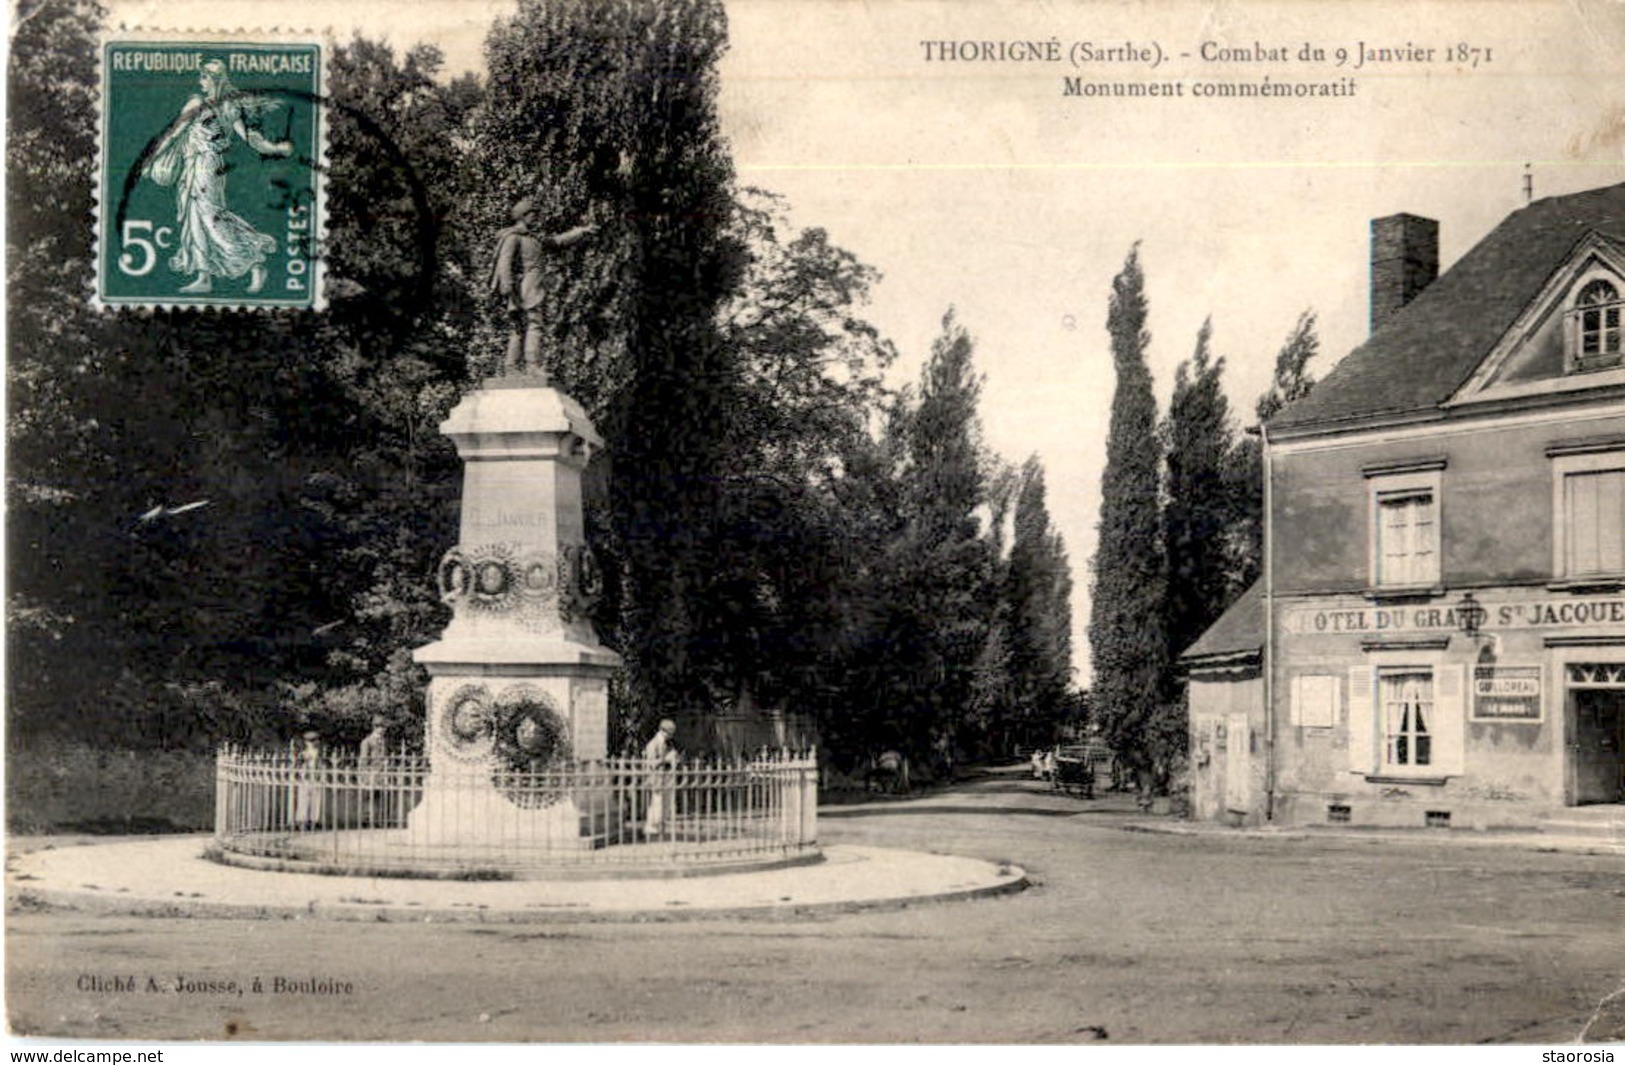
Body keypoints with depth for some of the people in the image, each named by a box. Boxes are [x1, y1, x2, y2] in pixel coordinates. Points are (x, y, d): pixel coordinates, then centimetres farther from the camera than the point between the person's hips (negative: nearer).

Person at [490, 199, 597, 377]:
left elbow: (559, 240, 30)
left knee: (519, 329, 6)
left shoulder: (535, 238, 23)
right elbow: (504, 263, -13)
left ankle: (511, 367, 5)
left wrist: (583, 231, 24)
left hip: (532, 290, 9)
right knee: (533, 324, -17)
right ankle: (533, 365, -24)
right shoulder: (513, 237, -4)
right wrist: (508, 289, -22)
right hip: (523, 287, -9)